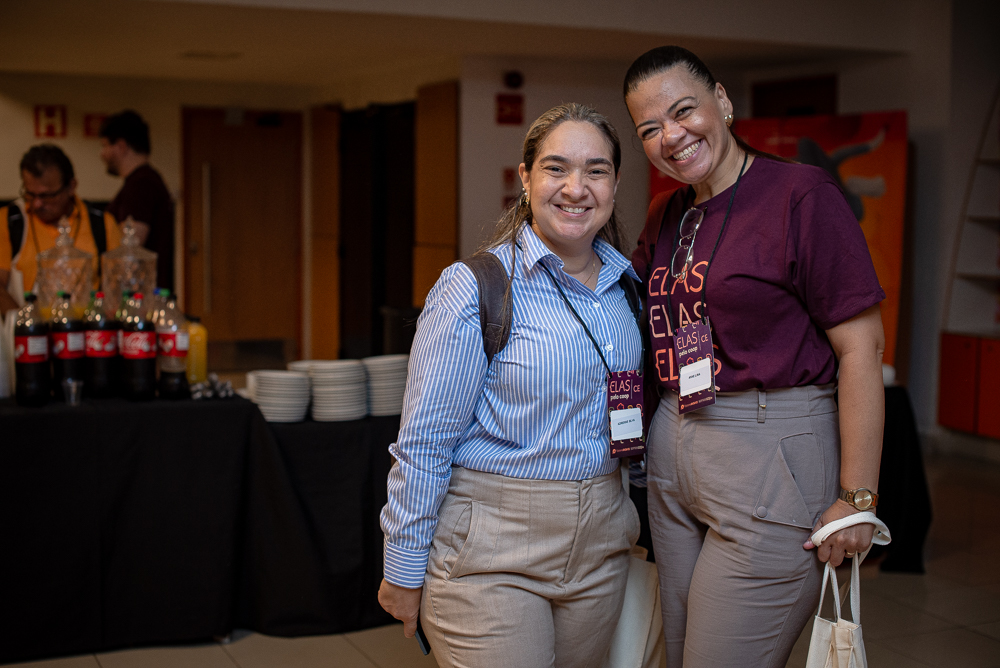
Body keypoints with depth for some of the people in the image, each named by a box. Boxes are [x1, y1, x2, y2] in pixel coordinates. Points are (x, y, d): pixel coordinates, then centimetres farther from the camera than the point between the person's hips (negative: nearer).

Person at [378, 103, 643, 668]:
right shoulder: (476, 288, -13)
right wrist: (404, 568, -10)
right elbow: (425, 440, -12)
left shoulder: (625, 285, 6)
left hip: (599, 546, 6)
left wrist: (633, 521, 18)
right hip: (491, 554, -6)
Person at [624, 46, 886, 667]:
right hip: (672, 452, 8)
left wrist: (858, 498, -16)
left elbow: (861, 347, -13)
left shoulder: (801, 193, -10)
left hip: (772, 456, -7)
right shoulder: (666, 214, 12)